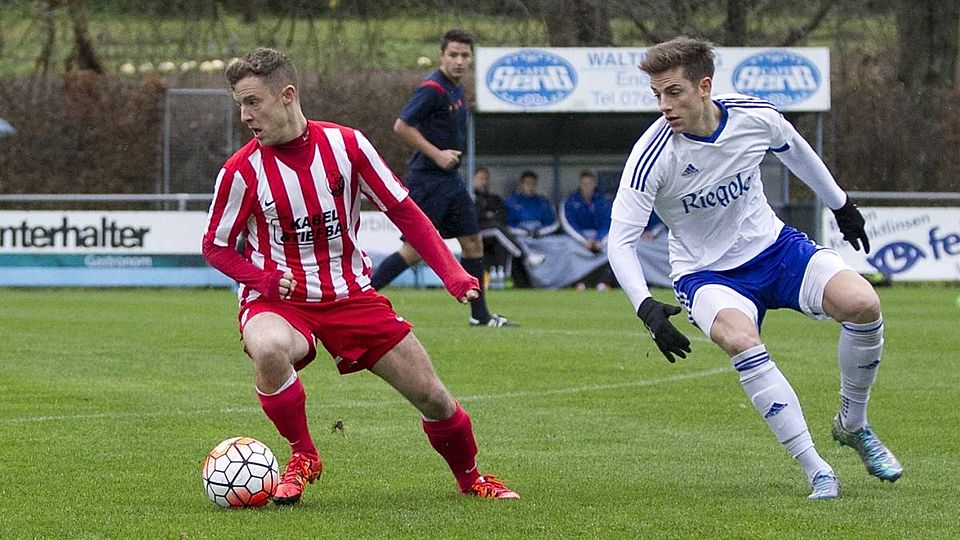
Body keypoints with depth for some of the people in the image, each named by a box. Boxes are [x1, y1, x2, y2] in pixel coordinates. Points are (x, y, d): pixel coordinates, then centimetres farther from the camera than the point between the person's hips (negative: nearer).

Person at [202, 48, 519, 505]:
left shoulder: (345, 144, -7)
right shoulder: (241, 171, -12)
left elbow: (403, 211, 1)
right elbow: (215, 246, 0)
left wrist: (451, 272, -8)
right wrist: (264, 279, -18)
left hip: (352, 295, 2)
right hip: (279, 301, -2)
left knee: (432, 396, 0)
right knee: (269, 350, -39)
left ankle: (470, 477, 32)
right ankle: (302, 457, -14)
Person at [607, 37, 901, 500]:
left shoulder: (757, 117, -13)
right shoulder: (652, 155, -23)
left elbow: (794, 150, 11)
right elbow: (620, 240, -21)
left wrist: (840, 205, 26)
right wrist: (646, 308, -35)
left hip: (774, 248, 3)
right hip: (705, 275, -3)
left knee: (862, 305, -22)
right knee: (739, 339, -36)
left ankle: (853, 426, 6)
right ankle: (817, 472, -28)